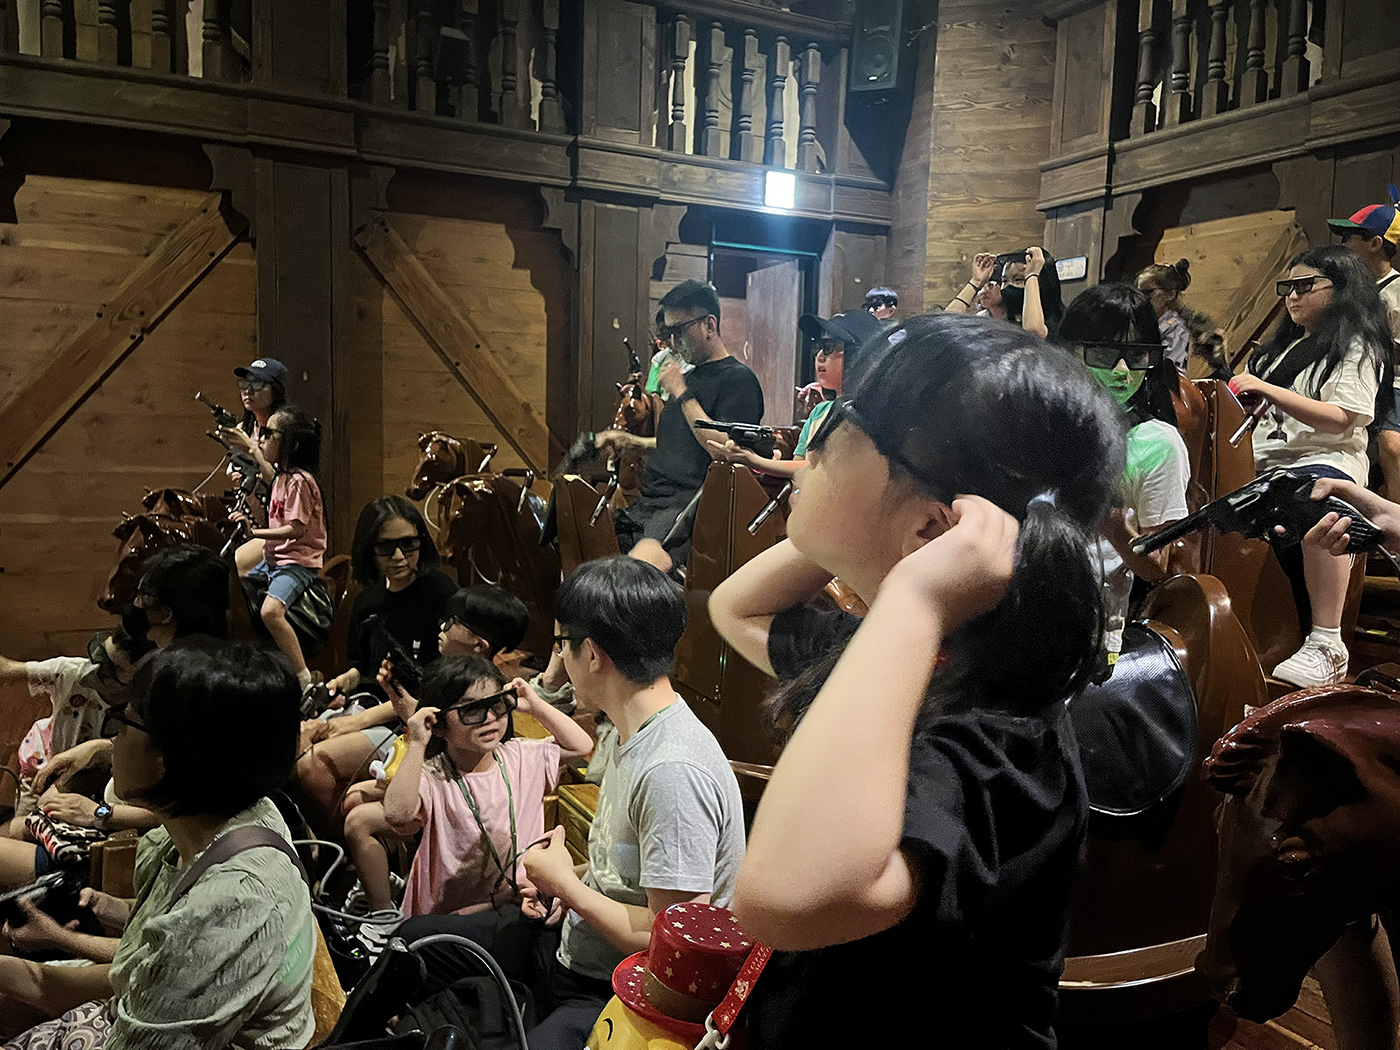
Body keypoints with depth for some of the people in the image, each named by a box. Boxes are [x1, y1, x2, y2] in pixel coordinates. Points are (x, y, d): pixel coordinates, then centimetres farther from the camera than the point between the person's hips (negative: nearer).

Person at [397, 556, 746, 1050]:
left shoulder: (674, 772, -29)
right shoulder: (631, 735, 4)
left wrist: (565, 884, -15)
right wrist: (562, 881, 0)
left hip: (621, 996, -10)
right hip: (573, 945, 10)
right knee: (415, 939, 17)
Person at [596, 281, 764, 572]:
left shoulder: (739, 379, -3)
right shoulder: (690, 376, 24)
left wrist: (682, 394, -10)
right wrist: (630, 441, 22)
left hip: (687, 506, -9)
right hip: (647, 503, 9)